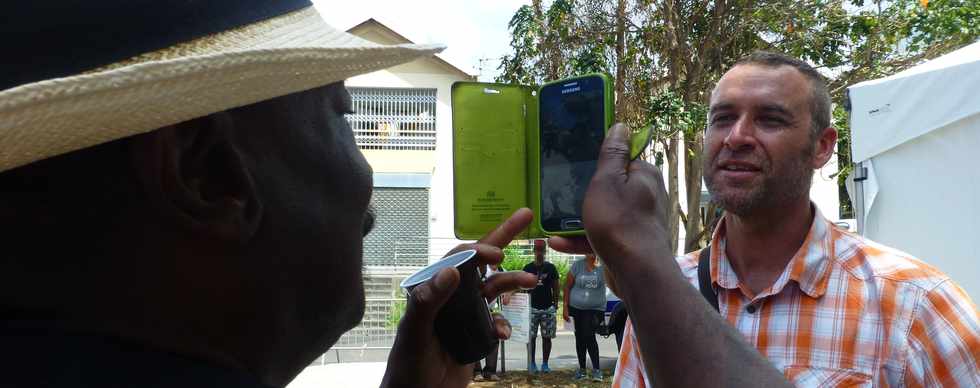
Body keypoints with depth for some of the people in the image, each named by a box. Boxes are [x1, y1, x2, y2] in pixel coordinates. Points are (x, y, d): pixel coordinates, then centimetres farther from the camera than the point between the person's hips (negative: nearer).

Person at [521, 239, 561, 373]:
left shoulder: (550, 268, 5)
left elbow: (555, 287, 8)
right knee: (531, 337, 1)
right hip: (531, 307, 0)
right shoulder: (528, 268, 5)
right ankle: (531, 363, 10)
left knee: (547, 337, 3)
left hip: (548, 307, 0)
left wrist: (555, 304, 3)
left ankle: (545, 364, 12)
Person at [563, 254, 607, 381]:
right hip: (577, 308, 2)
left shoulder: (603, 265, -6)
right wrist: (566, 308, -2)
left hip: (595, 309, -2)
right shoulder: (577, 265, -5)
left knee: (589, 336, -16)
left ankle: (596, 369, -8)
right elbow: (567, 286, 1)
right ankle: (582, 368, 25)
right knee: (579, 338, 10)